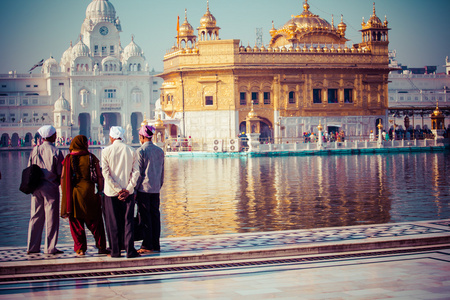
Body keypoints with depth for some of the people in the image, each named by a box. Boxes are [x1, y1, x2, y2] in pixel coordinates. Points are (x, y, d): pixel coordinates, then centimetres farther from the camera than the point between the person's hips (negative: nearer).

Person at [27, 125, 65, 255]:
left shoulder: (35, 150, 3)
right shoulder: (56, 152, -9)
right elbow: (61, 174, -9)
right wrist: (61, 183, 9)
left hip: (36, 187, 4)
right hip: (51, 187, -4)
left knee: (35, 217, 11)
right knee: (51, 218, 2)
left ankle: (32, 247, 12)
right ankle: (50, 248, 3)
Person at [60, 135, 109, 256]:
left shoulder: (68, 159, 1)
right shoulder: (91, 158, -1)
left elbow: (63, 178, 0)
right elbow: (99, 177, -2)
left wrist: (65, 194, 7)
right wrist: (100, 192, 6)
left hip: (73, 195, 0)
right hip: (89, 193, 0)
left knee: (76, 223, 7)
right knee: (95, 222, 9)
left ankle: (80, 249, 6)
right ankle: (101, 247, 11)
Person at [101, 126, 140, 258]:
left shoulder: (106, 151, -5)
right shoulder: (131, 151, 0)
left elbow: (105, 173, -10)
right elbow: (136, 172, -5)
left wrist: (117, 190, -8)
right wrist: (128, 189, -6)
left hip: (111, 193, -1)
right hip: (128, 192, 1)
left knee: (113, 222, 7)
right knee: (128, 221, 5)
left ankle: (115, 251, 10)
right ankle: (130, 250, 1)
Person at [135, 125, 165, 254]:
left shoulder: (141, 151, -11)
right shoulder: (160, 151, 7)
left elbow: (138, 172, -11)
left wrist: (134, 190, -6)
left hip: (143, 188, -6)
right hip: (156, 190, 6)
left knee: (145, 218, -1)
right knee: (155, 216, 8)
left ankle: (147, 246, 1)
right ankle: (156, 245, 12)